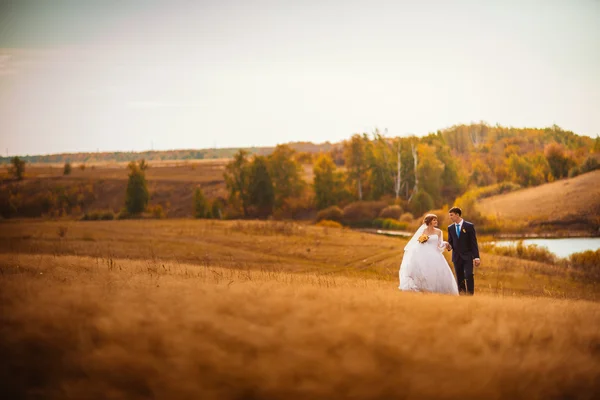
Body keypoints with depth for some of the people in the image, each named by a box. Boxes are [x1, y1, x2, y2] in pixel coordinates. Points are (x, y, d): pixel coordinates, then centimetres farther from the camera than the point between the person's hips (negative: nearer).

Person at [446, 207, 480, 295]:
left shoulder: (469, 226, -2)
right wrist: (449, 246, -11)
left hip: (468, 256, -4)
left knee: (469, 275, -18)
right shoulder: (450, 228, 10)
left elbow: (474, 242, -3)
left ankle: (470, 294, -11)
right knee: (460, 279, 2)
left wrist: (476, 257, -9)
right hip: (457, 257, 4)